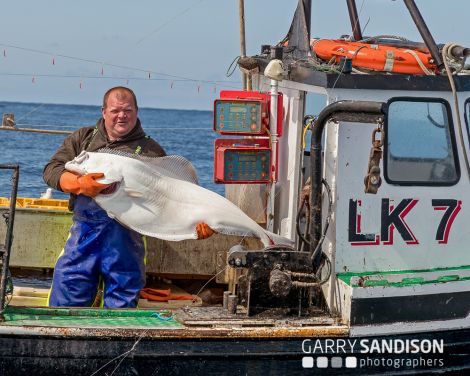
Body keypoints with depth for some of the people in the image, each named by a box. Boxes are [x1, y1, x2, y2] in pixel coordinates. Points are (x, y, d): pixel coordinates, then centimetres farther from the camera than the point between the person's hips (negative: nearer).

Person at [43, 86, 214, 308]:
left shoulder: (151, 151, 8)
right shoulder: (83, 139, 16)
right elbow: (51, 170, 7)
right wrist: (78, 184, -14)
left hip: (126, 236, -1)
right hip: (84, 230, 1)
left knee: (121, 304, 1)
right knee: (64, 300, -2)